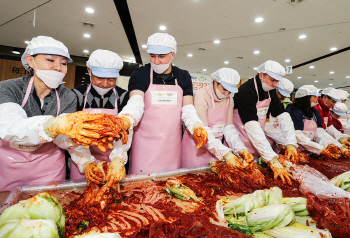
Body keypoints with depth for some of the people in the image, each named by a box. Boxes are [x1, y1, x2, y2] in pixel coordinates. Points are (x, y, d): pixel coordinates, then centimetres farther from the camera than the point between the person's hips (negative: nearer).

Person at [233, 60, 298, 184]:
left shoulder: (270, 91, 1)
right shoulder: (246, 91, -25)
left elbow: (283, 116, -2)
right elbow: (252, 127, -35)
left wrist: (291, 144, -17)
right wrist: (272, 160, -40)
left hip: (258, 139, 7)